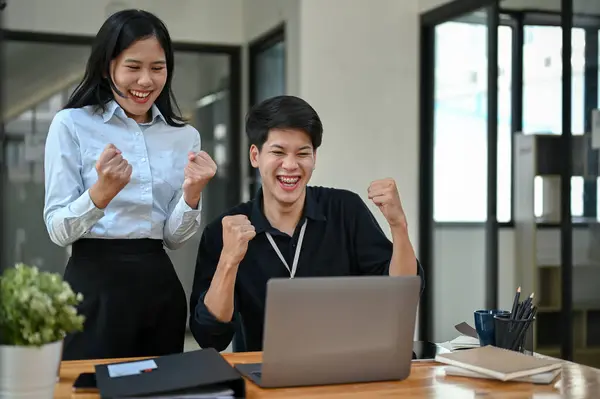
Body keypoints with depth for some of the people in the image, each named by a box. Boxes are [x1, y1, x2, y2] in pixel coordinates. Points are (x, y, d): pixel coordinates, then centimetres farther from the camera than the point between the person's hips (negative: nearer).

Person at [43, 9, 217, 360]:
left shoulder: (185, 136, 7)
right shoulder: (71, 124, -3)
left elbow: (174, 239, 5)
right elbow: (59, 231, -7)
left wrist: (192, 192, -13)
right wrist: (103, 192, -25)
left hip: (159, 285, 4)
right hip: (95, 284, -3)